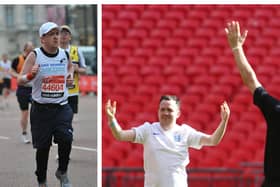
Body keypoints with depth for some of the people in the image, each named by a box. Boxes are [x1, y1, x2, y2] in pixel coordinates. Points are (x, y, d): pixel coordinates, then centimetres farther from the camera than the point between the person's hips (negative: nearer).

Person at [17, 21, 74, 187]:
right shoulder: (35, 56, -8)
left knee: (65, 139, -15)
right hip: (41, 108, -2)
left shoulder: (65, 54, 2)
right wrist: (31, 76, -32)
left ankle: (62, 173, 10)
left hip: (62, 107, 2)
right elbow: (20, 81, -11)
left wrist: (70, 75, 6)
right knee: (43, 147, 4)